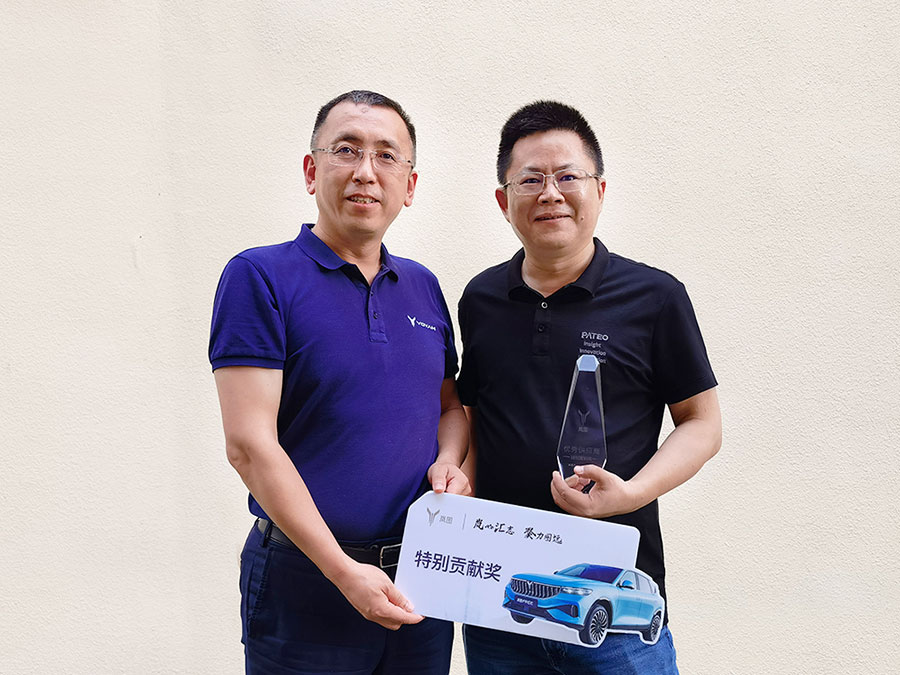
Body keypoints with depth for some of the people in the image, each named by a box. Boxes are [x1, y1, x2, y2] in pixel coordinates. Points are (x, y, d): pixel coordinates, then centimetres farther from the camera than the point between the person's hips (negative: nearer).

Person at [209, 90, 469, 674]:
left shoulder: (423, 286, 8)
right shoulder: (260, 276, -10)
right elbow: (249, 443, -16)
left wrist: (449, 464, -6)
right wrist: (343, 571, -19)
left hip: (424, 576, 6)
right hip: (305, 577, -5)